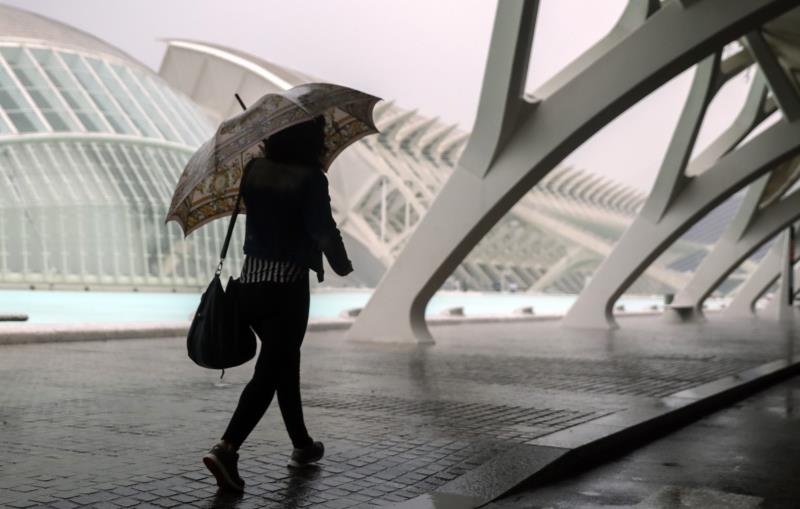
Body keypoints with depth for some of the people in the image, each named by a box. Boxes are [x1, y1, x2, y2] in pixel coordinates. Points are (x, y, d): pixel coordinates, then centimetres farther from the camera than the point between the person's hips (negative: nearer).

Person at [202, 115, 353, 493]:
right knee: (269, 370, -3)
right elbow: (324, 230, -16)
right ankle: (226, 448, -17)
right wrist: (342, 264, 2)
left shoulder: (254, 170, 6)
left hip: (251, 279, 7)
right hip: (288, 283, -7)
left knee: (284, 361, 19)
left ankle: (302, 445, 32)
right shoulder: (311, 179, -11)